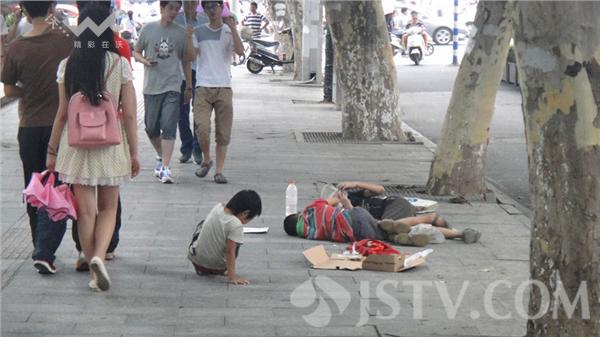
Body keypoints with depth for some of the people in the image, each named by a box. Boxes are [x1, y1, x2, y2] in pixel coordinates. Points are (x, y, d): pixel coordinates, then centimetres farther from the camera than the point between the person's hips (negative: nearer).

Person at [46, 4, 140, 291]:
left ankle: (96, 275, 12)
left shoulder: (68, 65, -4)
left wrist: (52, 151, 8)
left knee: (86, 211, 8)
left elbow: (62, 113, -1)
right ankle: (99, 256, -9)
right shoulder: (119, 64, -6)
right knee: (108, 208, 15)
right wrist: (133, 152, 5)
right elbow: (129, 114, -5)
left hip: (76, 145, 0)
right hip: (110, 145, 0)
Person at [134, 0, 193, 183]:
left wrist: (189, 87, 12)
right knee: (151, 128, 10)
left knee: (169, 127, -12)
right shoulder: (148, 29, 3)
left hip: (172, 87, -1)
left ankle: (165, 168, -14)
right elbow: (136, 52, 12)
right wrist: (145, 61, -11)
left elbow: (185, 61, 12)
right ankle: (161, 156, 35)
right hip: (151, 86, 1)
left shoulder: (181, 33, 4)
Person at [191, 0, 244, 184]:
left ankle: (219, 171, 6)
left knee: (223, 134, 0)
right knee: (202, 128, -14)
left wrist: (232, 27, -16)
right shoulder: (199, 32, 11)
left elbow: (240, 51, -10)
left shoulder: (229, 31, 8)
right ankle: (206, 160, 11)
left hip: (224, 87, 0)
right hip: (203, 87, 0)